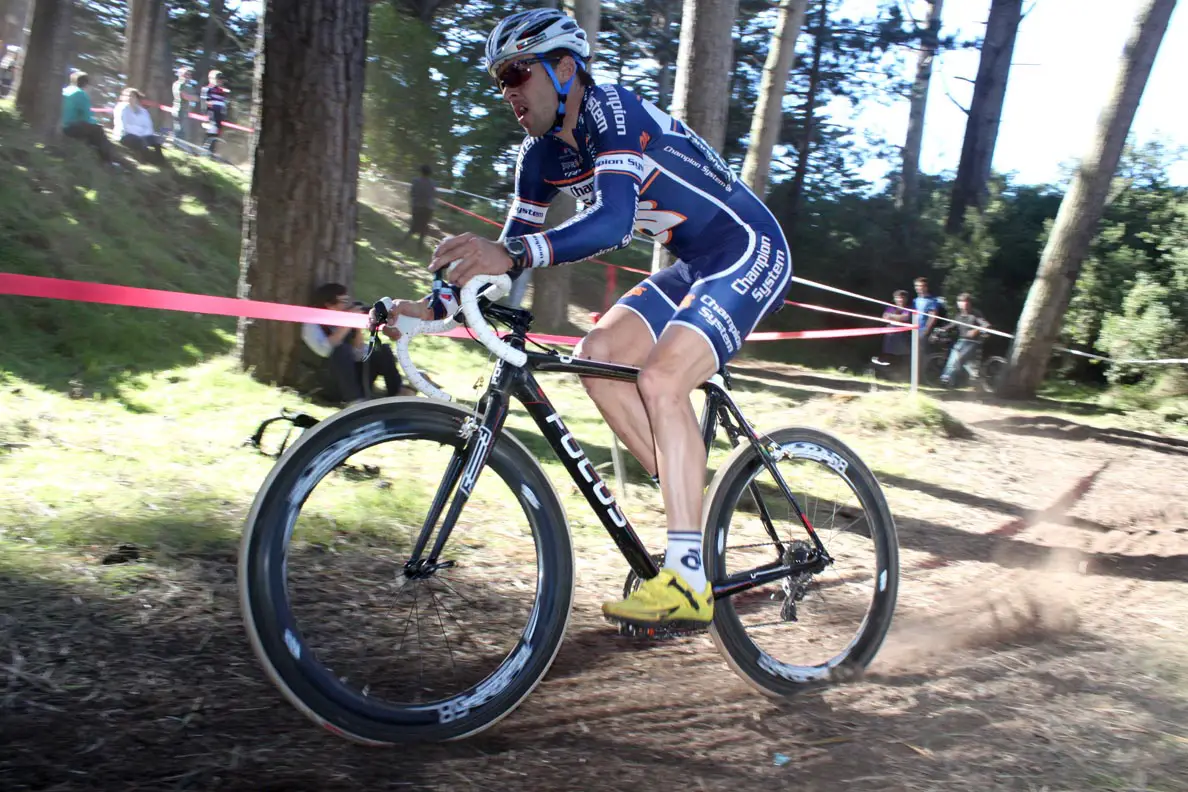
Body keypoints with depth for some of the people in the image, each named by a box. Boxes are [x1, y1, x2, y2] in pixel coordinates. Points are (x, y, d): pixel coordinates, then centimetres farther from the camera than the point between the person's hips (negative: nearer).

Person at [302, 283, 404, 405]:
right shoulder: (312, 325, -7)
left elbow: (360, 354, 4)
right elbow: (324, 350, -28)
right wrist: (347, 324, -23)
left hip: (354, 378, 6)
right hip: (333, 386, -6)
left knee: (383, 350, -7)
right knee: (341, 350, -29)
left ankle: (398, 396, -16)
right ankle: (355, 401, -36)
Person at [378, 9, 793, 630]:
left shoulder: (612, 111, -22)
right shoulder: (544, 152, 4)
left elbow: (613, 219, -39)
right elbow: (509, 250, 5)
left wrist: (514, 254, -52)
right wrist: (435, 308, -7)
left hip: (750, 253, -9)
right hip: (693, 265, 9)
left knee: (661, 380, -24)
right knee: (597, 356, -4)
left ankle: (688, 581, -21)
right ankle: (688, 496, 5)